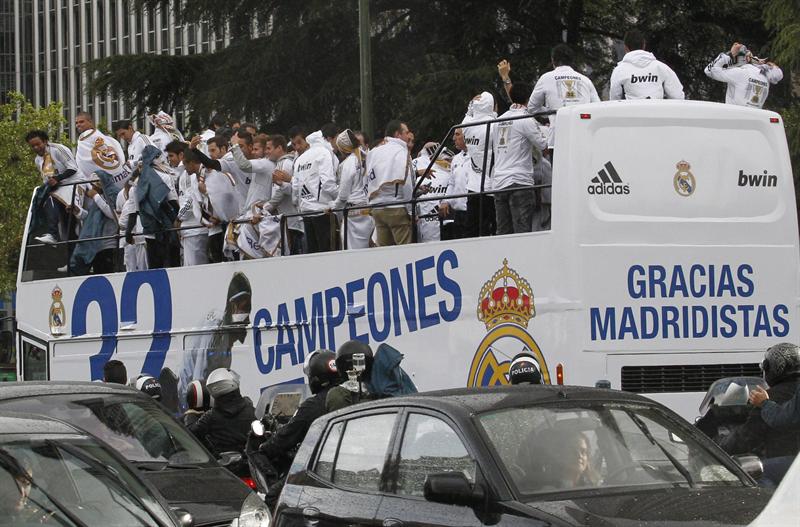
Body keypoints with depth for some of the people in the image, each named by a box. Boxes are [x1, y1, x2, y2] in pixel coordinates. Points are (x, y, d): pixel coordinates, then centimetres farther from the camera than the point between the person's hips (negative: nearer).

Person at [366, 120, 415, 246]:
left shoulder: (373, 152, 13)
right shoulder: (401, 152, -8)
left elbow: (368, 182, 16)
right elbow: (405, 183, -13)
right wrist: (411, 211, -8)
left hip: (376, 210, 7)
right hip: (397, 208, -7)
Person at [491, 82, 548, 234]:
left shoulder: (498, 121, 15)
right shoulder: (526, 120, -6)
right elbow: (543, 145, -6)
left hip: (499, 183, 6)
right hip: (520, 181, -6)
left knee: (503, 232, 6)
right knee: (522, 231, -9)